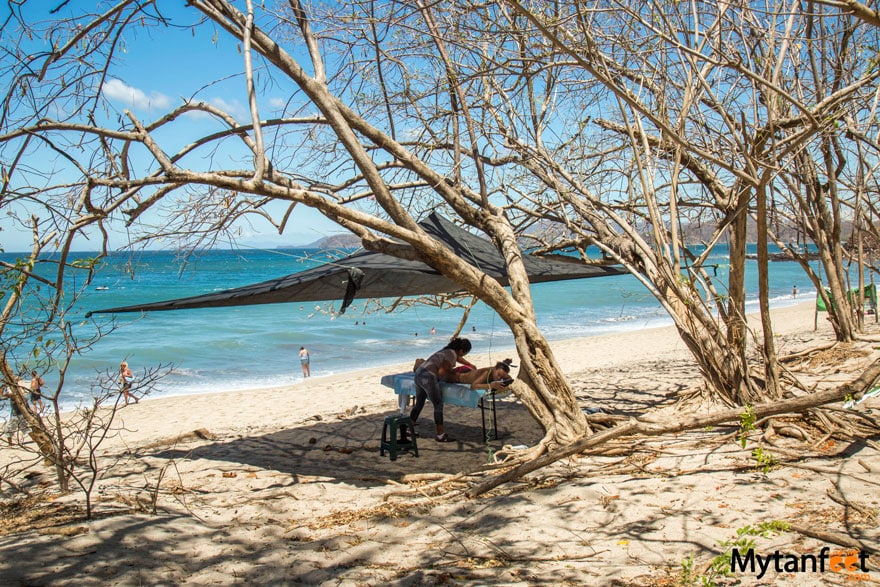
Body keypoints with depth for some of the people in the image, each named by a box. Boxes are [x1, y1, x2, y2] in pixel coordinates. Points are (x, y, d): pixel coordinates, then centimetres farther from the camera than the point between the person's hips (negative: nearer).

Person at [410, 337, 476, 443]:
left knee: (419, 403, 19)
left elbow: (459, 358, 37)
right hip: (428, 377, -10)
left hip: (418, 373, 10)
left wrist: (471, 365, 47)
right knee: (438, 405, -2)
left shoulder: (448, 350, 18)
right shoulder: (452, 355, -11)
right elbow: (441, 371, -14)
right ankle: (440, 435, 1)